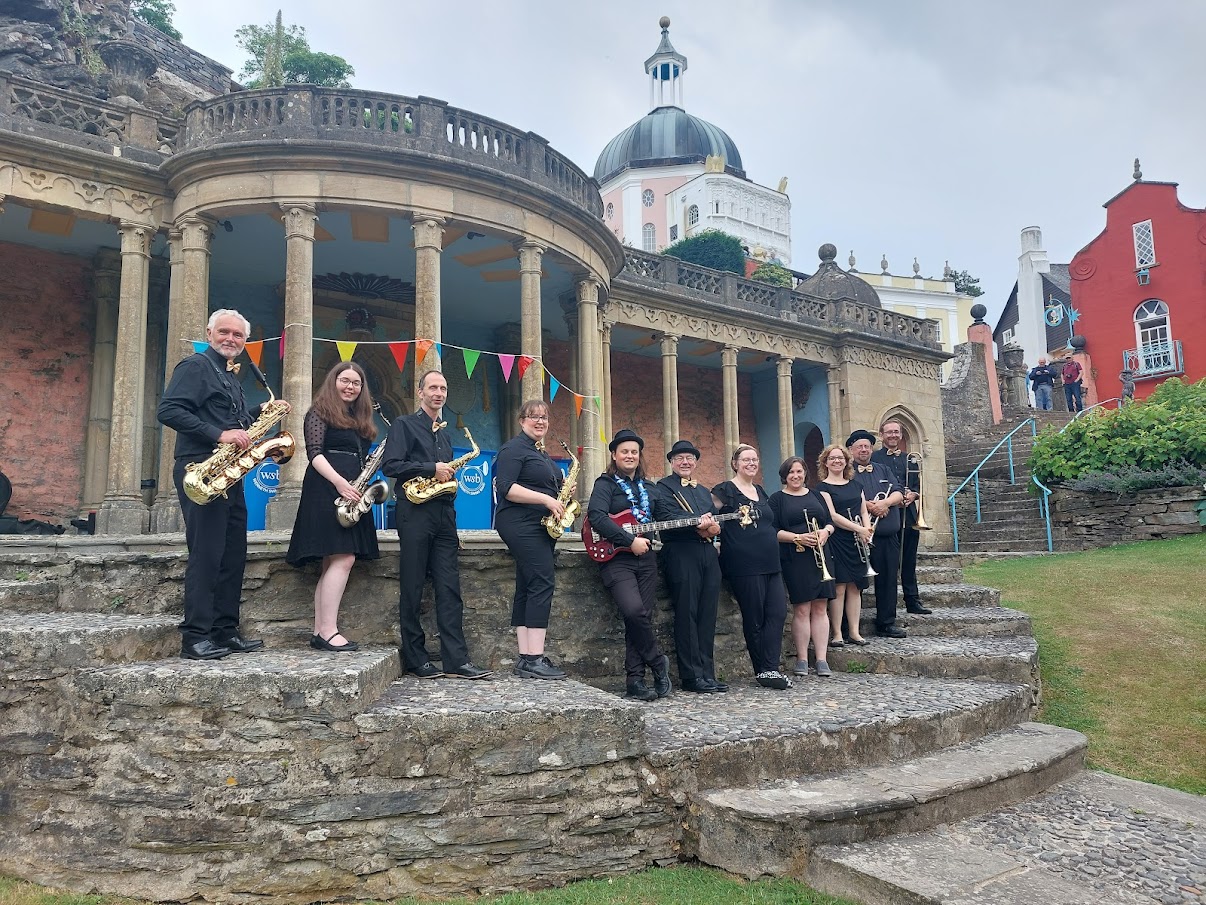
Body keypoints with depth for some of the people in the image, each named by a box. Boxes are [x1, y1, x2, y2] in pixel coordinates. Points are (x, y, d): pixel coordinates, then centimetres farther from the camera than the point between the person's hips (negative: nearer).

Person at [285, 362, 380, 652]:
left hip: (350, 493, 8)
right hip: (327, 490, -8)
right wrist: (339, 482, -21)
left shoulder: (360, 420, 23)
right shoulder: (320, 412, 1)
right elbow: (314, 453, -10)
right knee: (343, 559, -17)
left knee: (332, 562, 4)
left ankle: (320, 632, 6)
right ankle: (328, 631, -16)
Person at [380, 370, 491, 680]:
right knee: (412, 590, 0)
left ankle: (456, 660, 2)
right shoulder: (404, 425, 2)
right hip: (415, 513, -6)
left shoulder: (444, 433, 22)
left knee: (449, 589, 1)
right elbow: (390, 465, -10)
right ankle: (415, 659, 7)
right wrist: (432, 469, -12)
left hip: (444, 514, 6)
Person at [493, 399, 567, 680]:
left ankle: (526, 658, 6)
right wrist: (546, 499, -20)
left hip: (541, 527, 10)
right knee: (542, 583, -16)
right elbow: (505, 487, -16)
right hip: (522, 525, -10)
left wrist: (561, 495, 9)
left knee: (527, 588, 6)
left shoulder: (542, 454, 23)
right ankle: (535, 659, -17)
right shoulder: (514, 448, -5)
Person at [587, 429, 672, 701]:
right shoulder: (606, 483, 2)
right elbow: (596, 517, -14)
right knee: (634, 610, -23)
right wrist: (630, 540, -18)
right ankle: (657, 661, 0)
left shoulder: (648, 487, 20)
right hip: (616, 559, -5)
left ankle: (635, 680, 6)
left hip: (645, 559, 5)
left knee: (642, 616, -1)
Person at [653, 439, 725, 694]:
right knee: (687, 614, -5)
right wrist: (698, 523, -23)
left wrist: (712, 527, -7)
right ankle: (692, 676, -1)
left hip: (708, 553, 7)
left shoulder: (704, 492, 26)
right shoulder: (663, 487, 4)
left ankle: (707, 673, 11)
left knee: (708, 616, 6)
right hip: (681, 554, -6)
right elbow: (666, 518, -12)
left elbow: (716, 520, 17)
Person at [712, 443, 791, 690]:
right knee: (754, 618, 0)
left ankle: (769, 669, 1)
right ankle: (764, 671, 11)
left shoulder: (761, 492, 18)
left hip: (770, 563, 7)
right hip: (744, 565, -7)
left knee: (778, 612, -2)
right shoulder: (725, 490, -3)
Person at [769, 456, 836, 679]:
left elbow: (830, 522, 16)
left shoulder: (815, 496, 17)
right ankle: (802, 659, 6)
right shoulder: (777, 499, 3)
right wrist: (798, 538, -17)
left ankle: (821, 660, 5)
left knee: (820, 609, 2)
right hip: (795, 559, -4)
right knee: (802, 610, -3)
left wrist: (825, 532, -7)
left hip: (820, 556, 4)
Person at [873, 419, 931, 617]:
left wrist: (913, 494, -4)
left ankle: (913, 602, 13)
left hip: (909, 515, 4)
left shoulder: (909, 458, 17)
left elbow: (917, 485, 17)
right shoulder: (874, 458, 1)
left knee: (909, 562, 8)